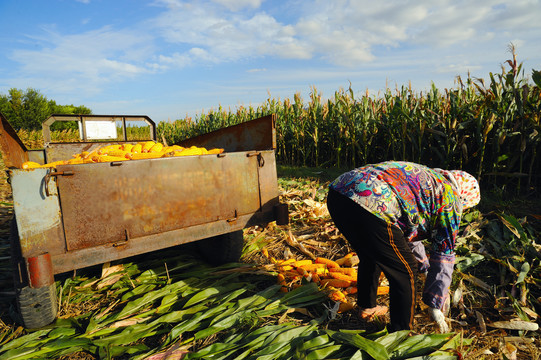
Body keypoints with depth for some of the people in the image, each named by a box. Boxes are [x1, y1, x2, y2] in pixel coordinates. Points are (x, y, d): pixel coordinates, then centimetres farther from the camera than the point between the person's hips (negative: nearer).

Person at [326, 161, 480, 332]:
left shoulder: (425, 177, 37)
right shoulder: (450, 197, 14)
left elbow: (409, 230, 47)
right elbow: (444, 254, 16)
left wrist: (425, 267, 58)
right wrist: (435, 305, 25)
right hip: (370, 206, -10)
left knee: (371, 255, 33)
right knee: (405, 271, 11)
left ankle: (367, 306, 51)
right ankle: (401, 332, 27)